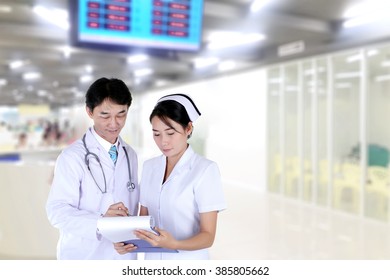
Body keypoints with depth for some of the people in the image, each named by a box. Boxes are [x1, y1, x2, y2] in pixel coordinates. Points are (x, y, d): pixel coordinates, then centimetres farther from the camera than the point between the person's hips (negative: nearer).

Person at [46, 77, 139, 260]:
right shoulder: (72, 156, -12)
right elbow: (57, 211, -16)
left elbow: (133, 204, 10)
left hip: (123, 255, 5)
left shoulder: (130, 154, 6)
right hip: (83, 257, -5)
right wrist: (100, 220, -30)